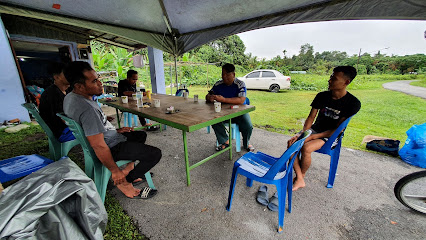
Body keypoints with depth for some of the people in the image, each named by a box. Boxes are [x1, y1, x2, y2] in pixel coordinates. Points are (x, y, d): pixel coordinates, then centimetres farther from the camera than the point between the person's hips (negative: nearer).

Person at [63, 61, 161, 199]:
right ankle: (125, 182, 3)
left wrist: (115, 131, 14)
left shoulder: (71, 97, 3)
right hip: (111, 147, -10)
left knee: (141, 135, 27)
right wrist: (114, 170, -18)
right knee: (155, 154, -15)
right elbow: (99, 146, -30)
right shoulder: (87, 108, -31)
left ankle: (128, 168, 20)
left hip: (110, 138, 11)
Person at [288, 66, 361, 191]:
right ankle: (299, 180, -12)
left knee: (306, 148, -32)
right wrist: (302, 133, -18)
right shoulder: (322, 96, -1)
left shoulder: (353, 103, -12)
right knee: (291, 143, -23)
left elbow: (337, 129, -15)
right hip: (315, 129, 5)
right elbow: (311, 117, -1)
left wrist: (312, 137, -25)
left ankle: (302, 175, -2)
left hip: (331, 135, -4)